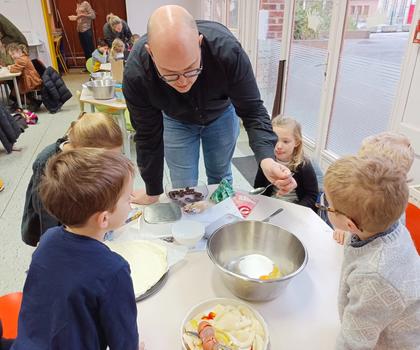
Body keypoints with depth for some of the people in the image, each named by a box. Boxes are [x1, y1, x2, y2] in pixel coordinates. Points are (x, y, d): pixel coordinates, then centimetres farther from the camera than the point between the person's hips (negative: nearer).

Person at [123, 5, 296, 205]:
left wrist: (267, 160, -46)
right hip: (176, 121, 0)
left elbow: (252, 111, -28)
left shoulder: (227, 49, -38)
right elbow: (148, 136, -22)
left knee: (220, 179, 14)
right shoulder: (135, 74, -35)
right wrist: (152, 192, -11)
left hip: (221, 114, 1)